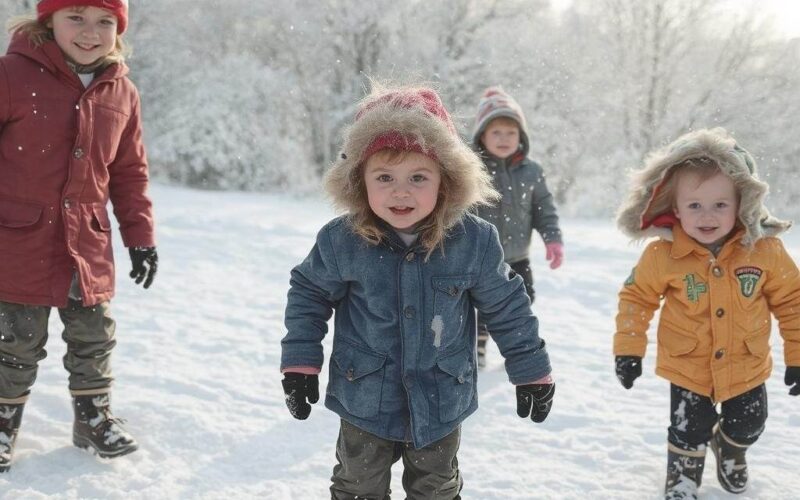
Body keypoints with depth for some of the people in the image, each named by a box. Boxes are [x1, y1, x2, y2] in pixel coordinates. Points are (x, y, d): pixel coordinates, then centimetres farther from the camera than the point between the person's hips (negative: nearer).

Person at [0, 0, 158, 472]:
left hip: (88, 247, 4)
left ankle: (94, 418, 34)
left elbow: (130, 173, 10)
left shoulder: (122, 94, 2)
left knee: (94, 338, 15)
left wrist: (141, 237, 9)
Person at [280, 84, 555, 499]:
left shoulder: (475, 242, -17)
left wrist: (531, 370, 3)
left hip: (441, 404, 0)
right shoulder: (341, 242, -18)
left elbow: (507, 306, -4)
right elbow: (309, 294, -1)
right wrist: (299, 363, -3)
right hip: (365, 401, 0)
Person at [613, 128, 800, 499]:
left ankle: (729, 449, 57)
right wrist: (628, 349, -9)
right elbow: (637, 296, -7)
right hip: (687, 367, -2)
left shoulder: (765, 249, -19)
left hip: (746, 367, 3)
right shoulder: (663, 254, -22)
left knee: (747, 426, 23)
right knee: (689, 432, 6)